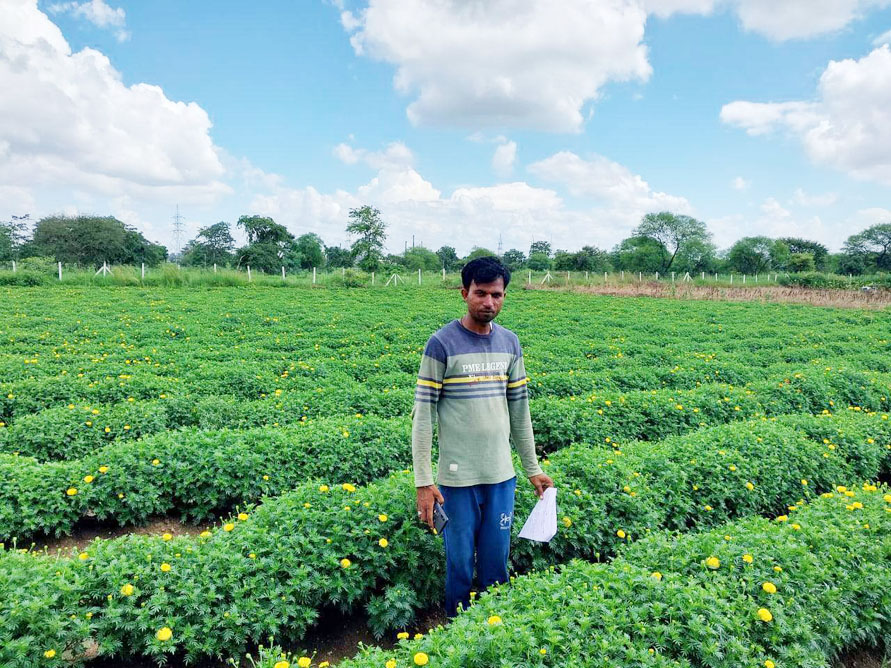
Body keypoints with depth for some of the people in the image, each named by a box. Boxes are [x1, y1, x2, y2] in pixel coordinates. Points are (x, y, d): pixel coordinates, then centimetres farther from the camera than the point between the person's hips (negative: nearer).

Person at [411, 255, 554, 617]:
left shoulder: (510, 343, 5)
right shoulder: (442, 344, -11)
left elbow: (519, 408, 12)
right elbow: (423, 414, -10)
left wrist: (533, 468, 14)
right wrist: (423, 481, -12)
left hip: (501, 475, 4)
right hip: (458, 477, -4)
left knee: (497, 560, 15)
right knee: (460, 561, 10)